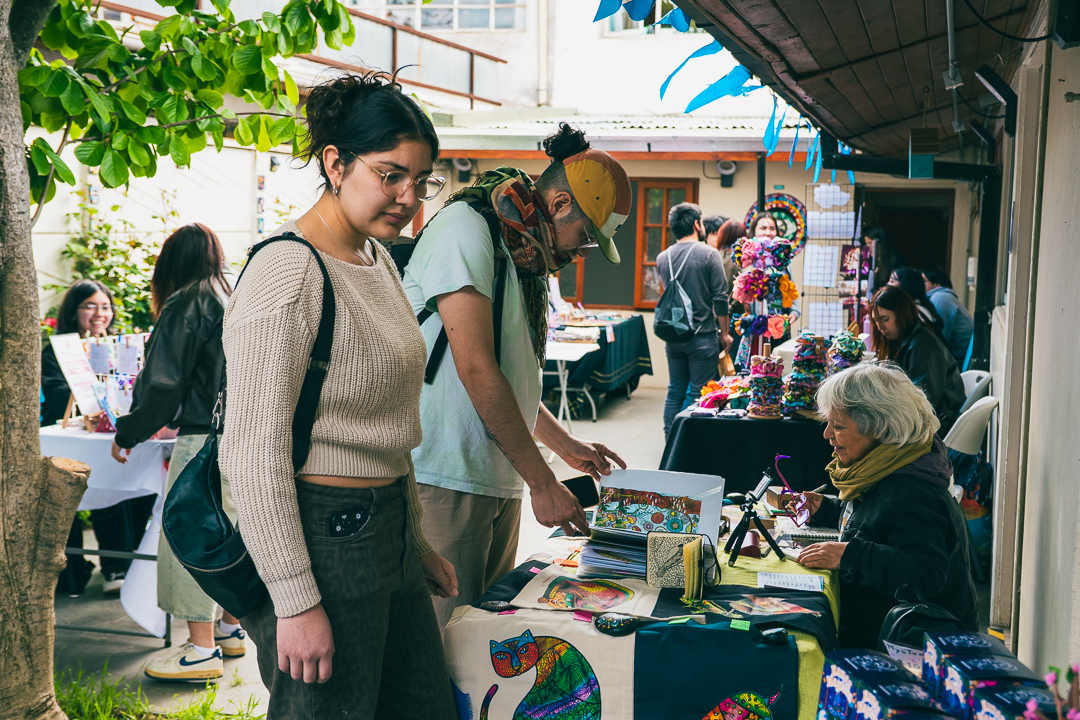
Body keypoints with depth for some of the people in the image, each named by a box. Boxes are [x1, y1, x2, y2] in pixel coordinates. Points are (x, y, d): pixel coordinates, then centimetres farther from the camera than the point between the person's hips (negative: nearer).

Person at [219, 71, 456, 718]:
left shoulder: (378, 259, 11)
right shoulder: (288, 271, -18)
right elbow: (255, 450, -21)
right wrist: (296, 601, -21)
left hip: (385, 530, 9)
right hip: (323, 537, -9)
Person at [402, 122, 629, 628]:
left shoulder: (526, 259, 18)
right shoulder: (467, 226, -10)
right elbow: (476, 370, -18)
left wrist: (567, 446, 24)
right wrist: (542, 482, -15)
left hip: (500, 481, 9)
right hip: (448, 478, -9)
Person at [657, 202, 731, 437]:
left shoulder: (663, 257, 4)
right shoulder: (709, 254, -10)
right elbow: (720, 298, -9)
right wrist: (724, 333, -1)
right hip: (703, 336, -5)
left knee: (675, 392, 12)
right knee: (699, 395, 1)